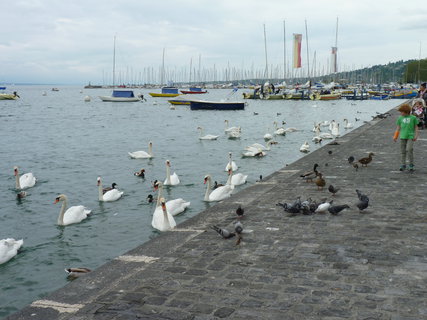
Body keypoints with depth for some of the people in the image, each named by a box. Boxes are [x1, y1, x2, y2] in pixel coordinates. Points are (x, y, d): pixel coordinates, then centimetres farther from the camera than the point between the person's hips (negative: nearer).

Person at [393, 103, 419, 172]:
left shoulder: (413, 118, 0)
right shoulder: (400, 118, 7)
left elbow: (416, 127, 6)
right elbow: (398, 128, 12)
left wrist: (416, 136, -2)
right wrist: (395, 137, 8)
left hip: (410, 136, -3)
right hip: (403, 136, 3)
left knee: (409, 150, -14)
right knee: (403, 151, 5)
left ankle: (411, 165, 1)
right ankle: (403, 165, 13)